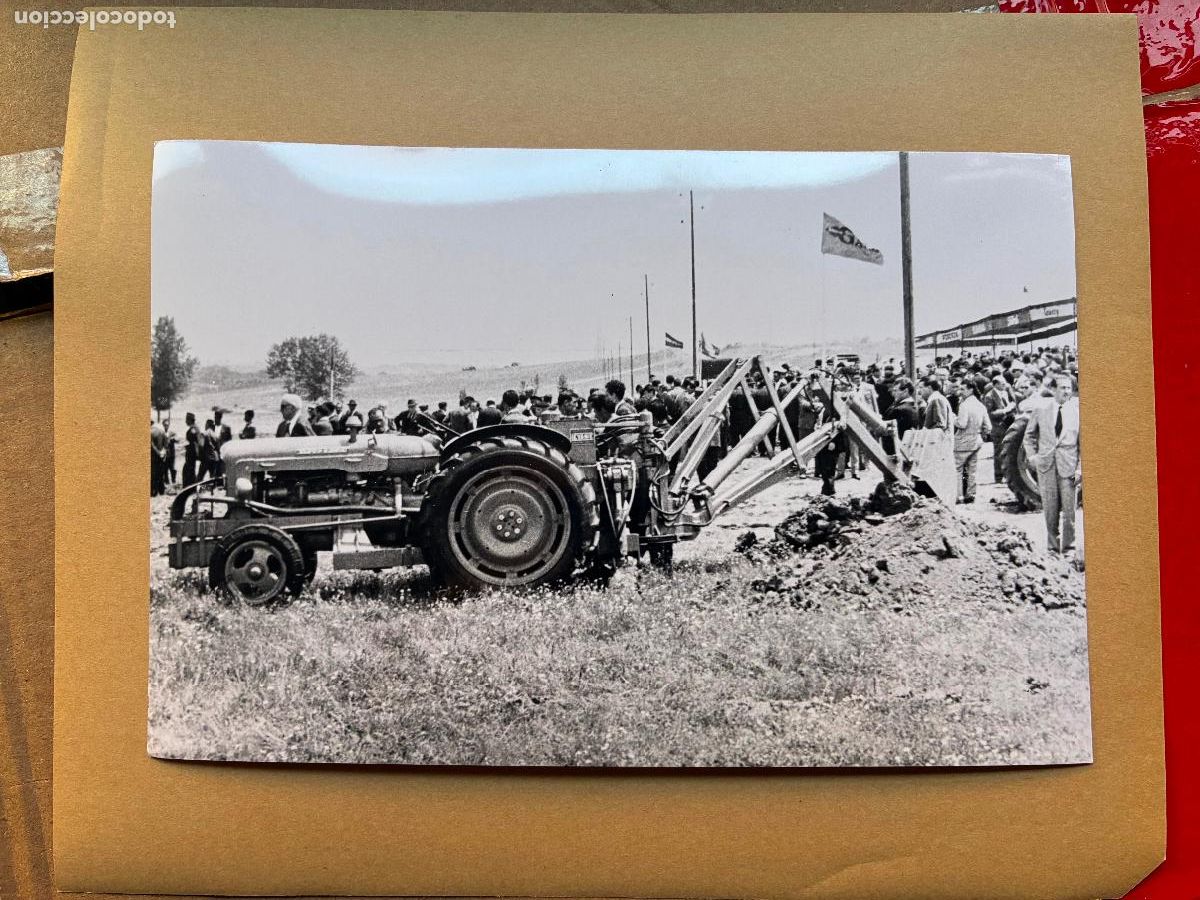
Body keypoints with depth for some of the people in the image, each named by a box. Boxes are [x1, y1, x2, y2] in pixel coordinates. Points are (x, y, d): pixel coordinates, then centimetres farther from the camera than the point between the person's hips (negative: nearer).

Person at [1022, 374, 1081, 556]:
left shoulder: (1076, 409, -1)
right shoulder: (1041, 409, 1)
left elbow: (1082, 441, 1)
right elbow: (1029, 434, 14)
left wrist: (1080, 468, -5)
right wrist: (1032, 455, 2)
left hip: (1068, 464, -1)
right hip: (1046, 464, 1)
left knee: (1069, 508, -1)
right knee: (1050, 509, 7)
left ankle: (1068, 547, 11)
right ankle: (1053, 546, 19)